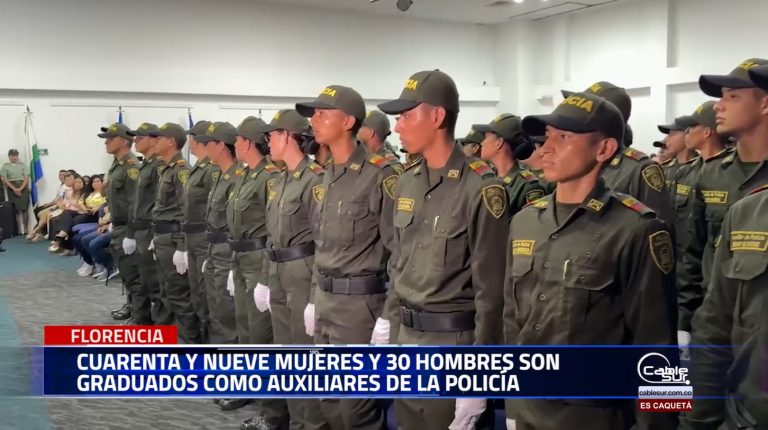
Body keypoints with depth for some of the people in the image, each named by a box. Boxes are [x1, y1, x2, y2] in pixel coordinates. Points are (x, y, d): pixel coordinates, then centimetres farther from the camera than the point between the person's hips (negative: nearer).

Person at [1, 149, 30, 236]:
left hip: (23, 188, 1)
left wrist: (20, 188, -12)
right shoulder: (5, 166, 7)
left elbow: (26, 178, 2)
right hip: (12, 189, -1)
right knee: (16, 210, -3)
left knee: (25, 209, -5)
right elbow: (4, 179, -1)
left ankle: (26, 230, -2)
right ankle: (19, 230, -1)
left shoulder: (22, 165, 10)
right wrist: (14, 189, -13)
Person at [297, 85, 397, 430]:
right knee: (329, 401, 17)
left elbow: (398, 249, -16)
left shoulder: (381, 173, -15)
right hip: (325, 298, 8)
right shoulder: (327, 176, 11)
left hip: (360, 301, -8)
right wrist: (313, 298, 17)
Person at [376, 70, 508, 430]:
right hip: (403, 334, 7)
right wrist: (387, 320, 14)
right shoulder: (408, 181, 7)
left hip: (451, 340, -7)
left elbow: (490, 288, -15)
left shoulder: (480, 188, -16)